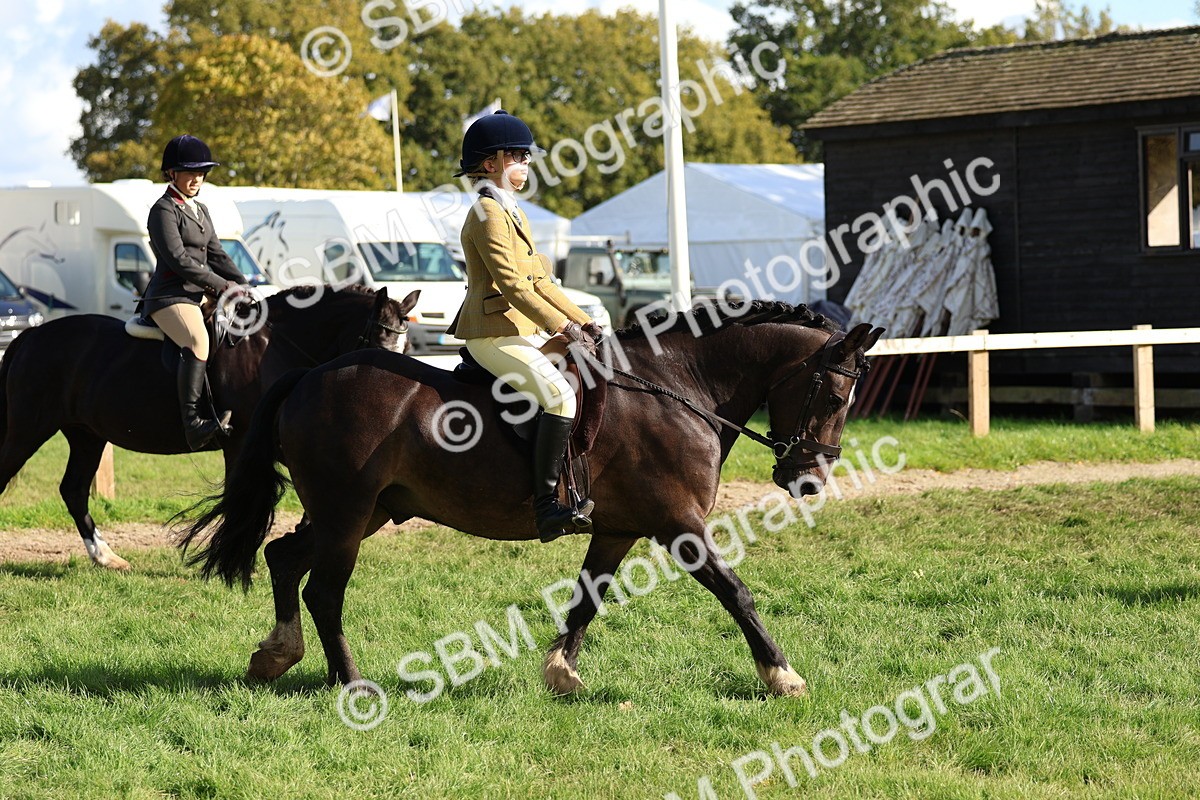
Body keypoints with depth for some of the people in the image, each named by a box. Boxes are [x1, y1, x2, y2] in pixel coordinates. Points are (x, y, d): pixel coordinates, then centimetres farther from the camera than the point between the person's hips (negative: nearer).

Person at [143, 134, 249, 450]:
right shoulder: (164, 210, -6)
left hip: (197, 296, 10)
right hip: (169, 297, -10)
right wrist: (222, 285, -16)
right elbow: (178, 260, -16)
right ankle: (192, 422, -45)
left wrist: (243, 286, 5)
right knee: (198, 340, -36)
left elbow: (216, 255, 21)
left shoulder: (200, 211, 22)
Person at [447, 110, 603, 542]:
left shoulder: (511, 213, 20)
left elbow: (538, 282, 21)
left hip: (523, 332, 11)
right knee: (560, 394, -28)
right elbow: (512, 284, -21)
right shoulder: (487, 214, -12)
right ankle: (547, 507, -31)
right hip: (494, 334, -11)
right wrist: (564, 328, -23)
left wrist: (581, 321, 11)